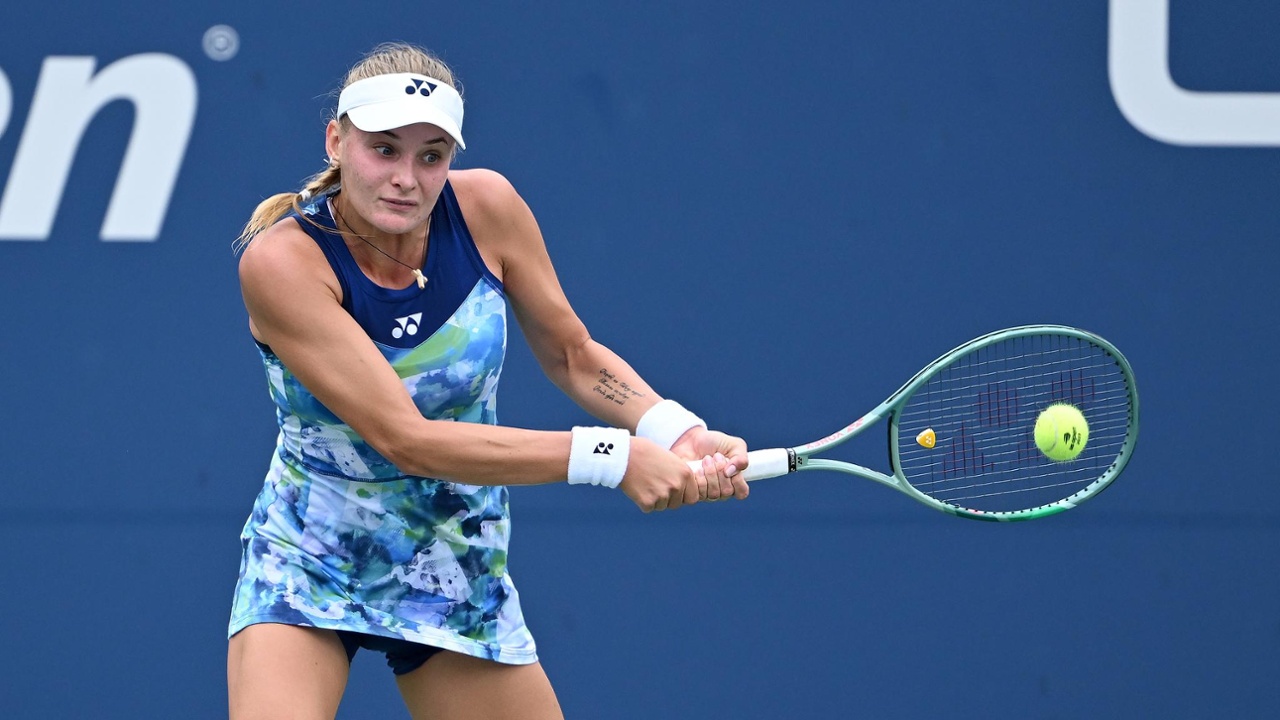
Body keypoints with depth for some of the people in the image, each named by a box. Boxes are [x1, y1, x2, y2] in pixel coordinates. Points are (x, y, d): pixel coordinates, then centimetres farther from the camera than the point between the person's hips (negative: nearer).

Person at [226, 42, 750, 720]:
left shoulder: (485, 207, -11)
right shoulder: (282, 258, -23)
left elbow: (574, 357, 4)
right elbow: (407, 440, -29)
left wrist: (676, 431, -16)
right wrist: (610, 455, -32)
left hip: (459, 575, 4)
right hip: (304, 574, -4)